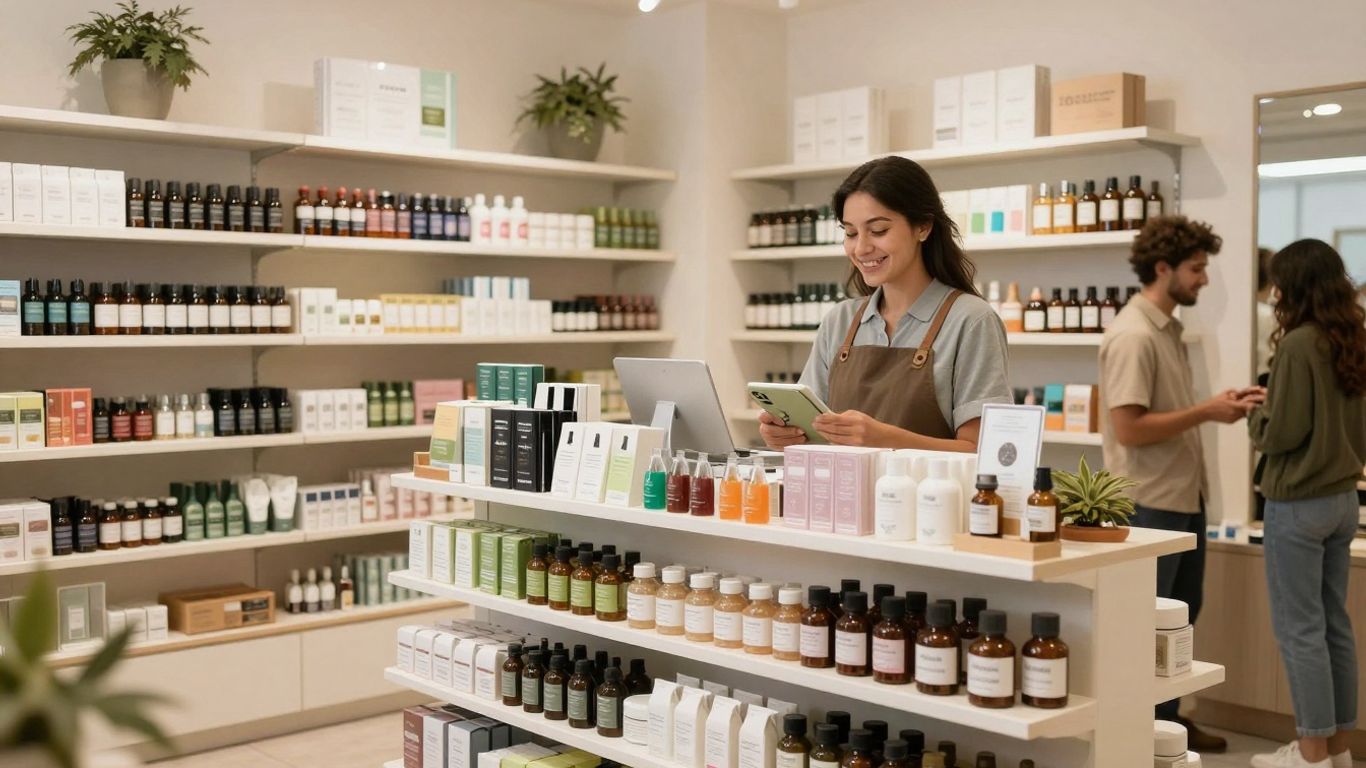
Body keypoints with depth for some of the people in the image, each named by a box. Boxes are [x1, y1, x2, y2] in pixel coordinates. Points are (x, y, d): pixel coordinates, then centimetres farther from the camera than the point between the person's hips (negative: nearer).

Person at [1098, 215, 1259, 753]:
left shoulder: (1167, 328, 11)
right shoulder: (1133, 335, -19)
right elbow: (1129, 427, -24)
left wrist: (1217, 405, 4)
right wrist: (1206, 412, -18)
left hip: (1184, 497, 10)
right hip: (1151, 503, -10)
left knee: (1180, 613, 18)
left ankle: (1166, 719, 32)